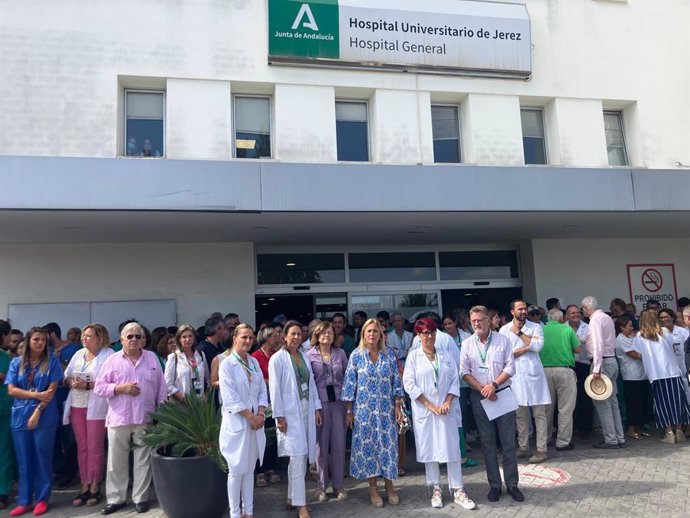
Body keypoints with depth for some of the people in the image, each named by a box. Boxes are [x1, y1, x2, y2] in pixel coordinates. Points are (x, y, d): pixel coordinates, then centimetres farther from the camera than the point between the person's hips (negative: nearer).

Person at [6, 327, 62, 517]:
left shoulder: (52, 361, 0)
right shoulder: (17, 363, 7)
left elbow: (52, 389, -6)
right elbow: (11, 390, -1)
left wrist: (37, 411, -13)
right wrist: (37, 395, -13)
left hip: (45, 416, -2)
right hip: (20, 416, 3)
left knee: (42, 458, 4)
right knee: (24, 460, 8)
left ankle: (42, 499, 14)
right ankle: (24, 501, 18)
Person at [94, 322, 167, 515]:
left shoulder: (152, 358, 6)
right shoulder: (112, 360, 2)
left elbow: (161, 387, 8)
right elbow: (99, 387, -2)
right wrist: (121, 388, -15)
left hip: (145, 419, 1)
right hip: (118, 419, 0)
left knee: (143, 461, 7)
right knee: (116, 462, 8)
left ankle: (141, 498, 19)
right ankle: (116, 498, 22)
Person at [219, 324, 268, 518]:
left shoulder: (254, 362, 8)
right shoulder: (226, 364, -9)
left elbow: (262, 391, 8)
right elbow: (230, 398, -15)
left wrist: (261, 414, -6)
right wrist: (251, 417, -14)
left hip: (256, 421, 5)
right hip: (237, 422, -5)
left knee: (249, 469, 13)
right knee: (236, 470, 2)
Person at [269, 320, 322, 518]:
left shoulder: (304, 357, 10)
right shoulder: (277, 358, -9)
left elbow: (311, 384, 13)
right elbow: (274, 389, -11)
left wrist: (317, 408, 8)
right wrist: (279, 416, -14)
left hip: (306, 412, 6)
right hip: (290, 414, -6)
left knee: (300, 459, 12)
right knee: (297, 459, -7)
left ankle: (292, 499, 25)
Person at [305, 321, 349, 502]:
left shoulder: (340, 353, 6)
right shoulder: (309, 355, -1)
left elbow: (347, 377, 10)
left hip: (338, 402, 2)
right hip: (319, 403, -2)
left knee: (339, 444, 4)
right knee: (321, 445, 5)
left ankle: (339, 485, 18)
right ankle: (322, 486, 19)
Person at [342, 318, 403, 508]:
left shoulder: (389, 354, 1)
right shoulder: (356, 355, -4)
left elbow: (397, 382, 4)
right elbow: (349, 384, -2)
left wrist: (398, 406, 0)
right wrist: (349, 410, -3)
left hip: (386, 408, 2)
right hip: (364, 409, -1)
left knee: (388, 444, 5)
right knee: (367, 445, 4)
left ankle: (389, 485, 22)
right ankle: (373, 488, 18)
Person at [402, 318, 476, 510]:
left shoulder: (445, 356, 7)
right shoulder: (413, 356, -2)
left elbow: (455, 381, 5)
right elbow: (409, 384, -7)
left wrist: (447, 403, -9)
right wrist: (429, 405, -11)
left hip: (447, 410, 2)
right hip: (424, 410, -2)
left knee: (453, 449, 2)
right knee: (429, 450, 5)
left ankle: (458, 491, 11)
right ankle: (436, 490, 18)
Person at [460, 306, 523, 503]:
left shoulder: (502, 340, 0)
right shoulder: (467, 344, 2)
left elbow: (510, 367, -3)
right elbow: (465, 372, 0)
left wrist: (494, 385, -14)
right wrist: (482, 388, -12)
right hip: (479, 397, 1)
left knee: (508, 442, 3)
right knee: (488, 443, 8)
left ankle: (512, 484, 14)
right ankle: (494, 485, 18)